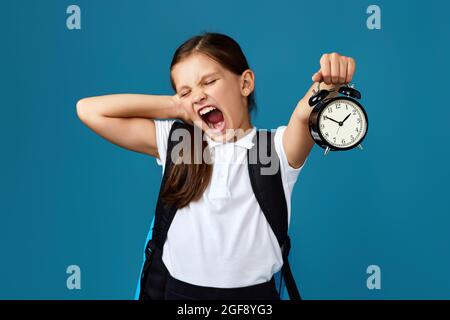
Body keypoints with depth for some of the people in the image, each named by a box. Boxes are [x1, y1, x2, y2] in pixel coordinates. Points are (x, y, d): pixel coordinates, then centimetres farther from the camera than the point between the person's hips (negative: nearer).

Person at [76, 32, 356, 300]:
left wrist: (327, 84, -51)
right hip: (180, 291, 2)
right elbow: (89, 110, -5)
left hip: (256, 291, -1)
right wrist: (176, 107, -9)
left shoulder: (277, 147, -8)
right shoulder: (173, 143, -3)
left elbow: (306, 114, -29)